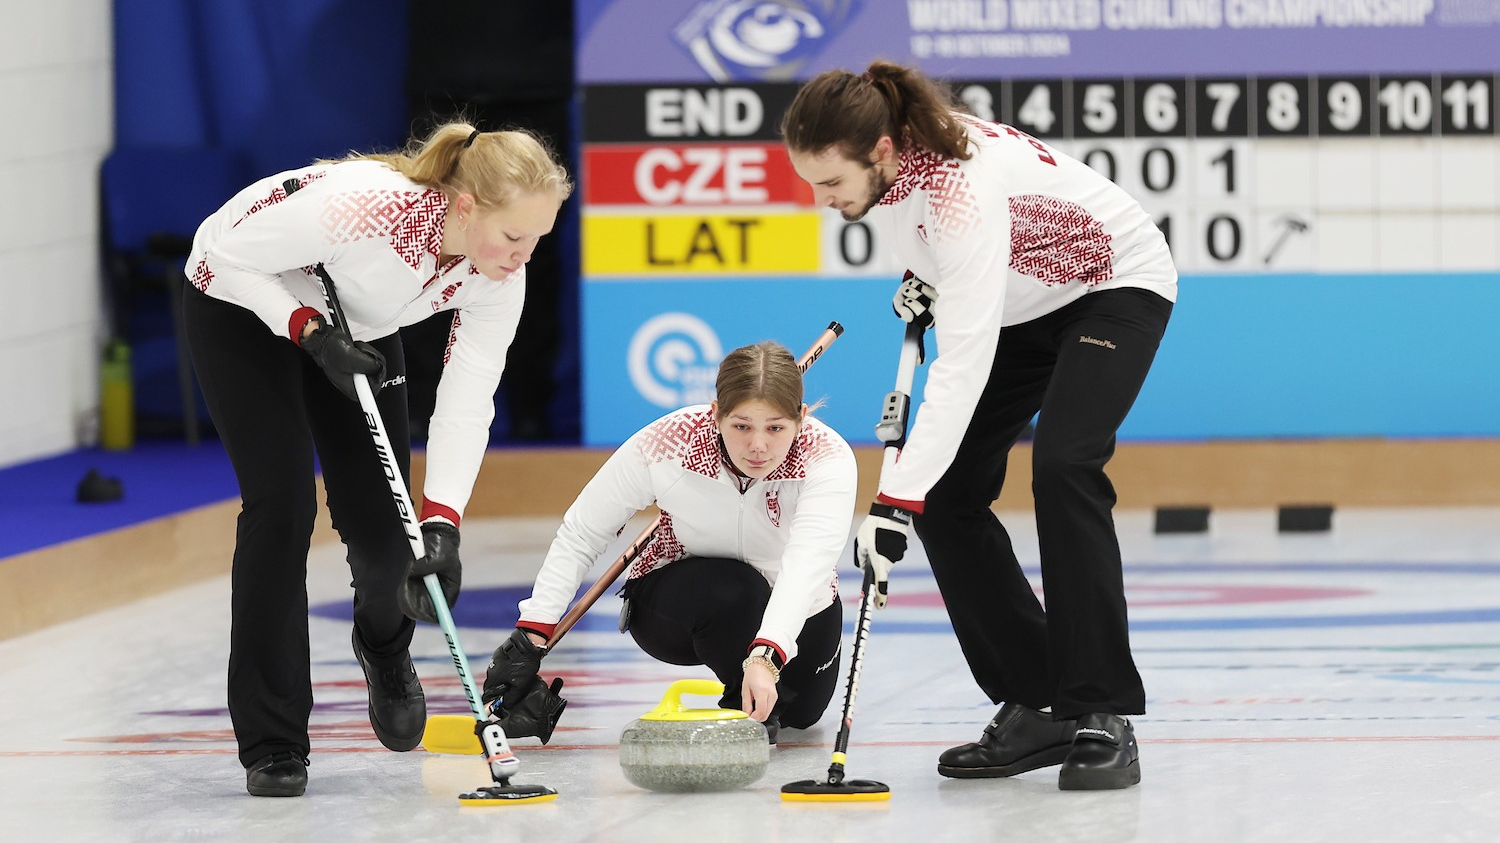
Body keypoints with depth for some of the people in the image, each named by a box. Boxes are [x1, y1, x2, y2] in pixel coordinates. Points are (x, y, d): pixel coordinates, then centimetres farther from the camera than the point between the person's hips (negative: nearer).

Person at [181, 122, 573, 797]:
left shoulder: (499, 276, -24)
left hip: (355, 326, 5)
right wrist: (310, 332, -33)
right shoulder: (364, 205, -41)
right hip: (244, 305, -5)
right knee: (283, 503, -16)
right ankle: (271, 742, -7)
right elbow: (225, 255, -28)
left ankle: (384, 643, 37)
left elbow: (468, 403, -22)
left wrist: (442, 525, -32)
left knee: (379, 520, -1)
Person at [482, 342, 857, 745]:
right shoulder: (667, 443, -30)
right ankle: (746, 709, -8)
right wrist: (531, 636, -24)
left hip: (794, 610, 2)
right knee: (732, 591, -33)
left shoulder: (828, 458, -32)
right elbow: (579, 534, -18)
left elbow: (808, 562, -47)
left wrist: (766, 657, -63)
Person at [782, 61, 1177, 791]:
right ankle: (1037, 707, 2)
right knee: (948, 494, -4)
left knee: (1062, 468, -29)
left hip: (1115, 287, -9)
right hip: (1020, 302, 9)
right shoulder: (878, 153, -16)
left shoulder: (963, 188, -39)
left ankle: (1103, 720, -25)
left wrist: (897, 499, -46)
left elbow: (965, 363, -43)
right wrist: (924, 278, -5)